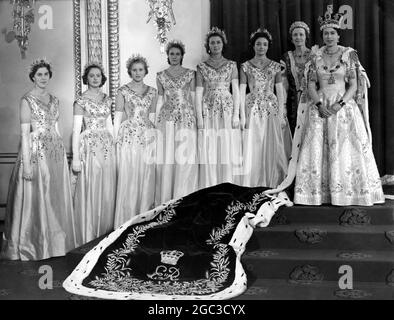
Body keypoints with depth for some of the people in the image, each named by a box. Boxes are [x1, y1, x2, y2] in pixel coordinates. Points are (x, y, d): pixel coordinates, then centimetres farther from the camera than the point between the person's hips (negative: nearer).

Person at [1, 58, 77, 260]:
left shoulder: (53, 100, 13)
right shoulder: (27, 100, -6)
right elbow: (24, 133, -11)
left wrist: (62, 154, 12)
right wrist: (27, 163, -16)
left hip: (56, 152, 6)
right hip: (36, 152, -6)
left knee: (55, 198, 10)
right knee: (36, 198, -1)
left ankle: (54, 241, 22)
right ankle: (33, 245, 11)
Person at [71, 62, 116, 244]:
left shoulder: (107, 99, 13)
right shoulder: (81, 101, -2)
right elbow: (76, 130, -5)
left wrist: (114, 146, 12)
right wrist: (75, 157, -10)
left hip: (107, 146, 5)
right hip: (89, 146, -5)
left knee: (107, 190, 6)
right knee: (90, 190, -4)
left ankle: (105, 233, 16)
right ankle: (89, 236, 5)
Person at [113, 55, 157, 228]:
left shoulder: (152, 91, 11)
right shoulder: (123, 91, 2)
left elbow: (152, 117, 15)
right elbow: (117, 118, 1)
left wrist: (155, 136, 10)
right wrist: (115, 141, -3)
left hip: (148, 137, 3)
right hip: (129, 138, -3)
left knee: (147, 178, 4)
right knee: (128, 178, -4)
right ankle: (127, 223, 4)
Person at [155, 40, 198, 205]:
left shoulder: (190, 74, 7)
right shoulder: (161, 76, 10)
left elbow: (193, 97, 7)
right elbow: (160, 100, 12)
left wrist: (196, 117, 0)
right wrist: (157, 121, 8)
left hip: (187, 118, -1)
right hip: (167, 119, 1)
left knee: (185, 157, -3)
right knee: (167, 158, 0)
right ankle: (166, 202, 7)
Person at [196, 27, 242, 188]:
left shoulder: (231, 65, 9)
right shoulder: (201, 67, 8)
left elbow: (236, 91, 6)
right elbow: (198, 92, 4)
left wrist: (236, 114, -4)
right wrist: (199, 117, -5)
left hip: (227, 110, 0)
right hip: (208, 112, 0)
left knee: (229, 152, -2)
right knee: (209, 154, -2)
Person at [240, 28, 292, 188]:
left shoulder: (275, 66, 8)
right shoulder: (245, 66, 6)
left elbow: (280, 91, 5)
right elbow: (241, 91, 1)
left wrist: (281, 115, -4)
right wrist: (242, 115, -7)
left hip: (273, 109, 1)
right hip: (253, 110, -1)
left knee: (273, 149, -1)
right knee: (253, 149, -2)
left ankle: (274, 186, 7)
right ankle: (253, 188, 5)